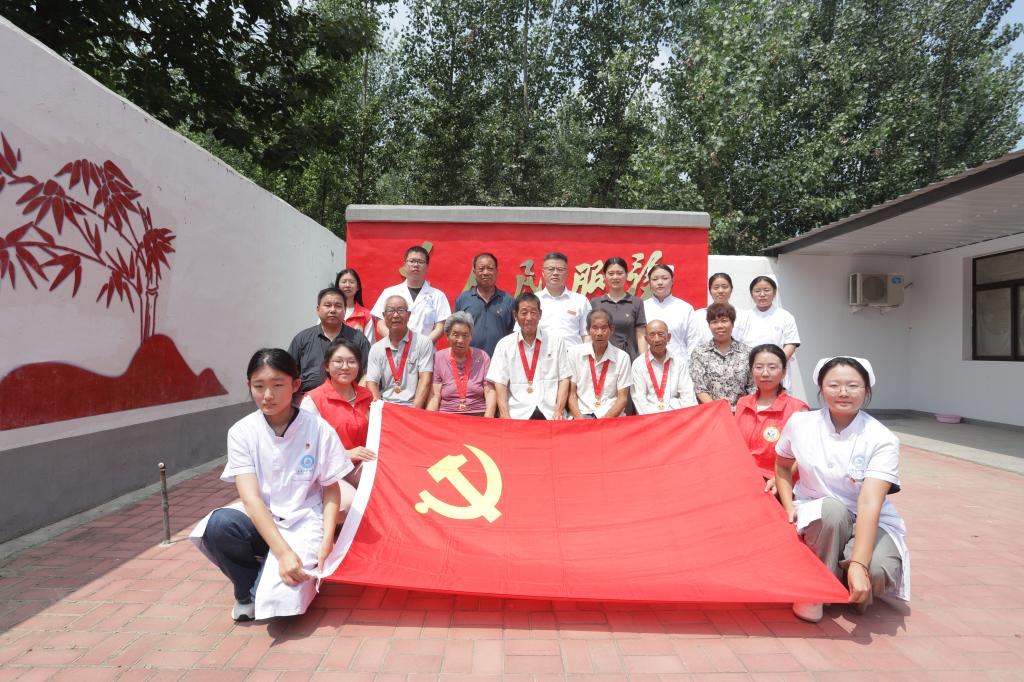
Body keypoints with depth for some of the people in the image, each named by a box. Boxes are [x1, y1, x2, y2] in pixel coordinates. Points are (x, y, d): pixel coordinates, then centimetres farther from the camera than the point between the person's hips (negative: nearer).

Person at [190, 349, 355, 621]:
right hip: (259, 521, 2)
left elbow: (331, 490, -1)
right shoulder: (242, 432, -7)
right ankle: (248, 589, 0)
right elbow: (251, 497, -15)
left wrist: (326, 541, -16)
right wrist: (282, 552, -26)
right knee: (218, 524, -31)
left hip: (303, 524, -2)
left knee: (281, 600, -26)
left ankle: (262, 586, 14)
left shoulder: (318, 429, -9)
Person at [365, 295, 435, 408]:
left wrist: (414, 410, -16)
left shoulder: (424, 343, 2)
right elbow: (372, 383, 4)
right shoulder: (376, 349, 11)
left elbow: (425, 381, -5)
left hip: (413, 408, -2)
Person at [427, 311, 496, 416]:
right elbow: (434, 396, 1)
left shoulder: (482, 357, 8)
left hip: (478, 415, 0)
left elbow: (490, 392, 2)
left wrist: (488, 419, -14)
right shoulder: (438, 358, 7)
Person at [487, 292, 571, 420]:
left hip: (550, 414, 1)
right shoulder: (504, 345, 9)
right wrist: (505, 416, -8)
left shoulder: (557, 341, 11)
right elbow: (500, 384, 4)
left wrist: (559, 411, -5)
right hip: (517, 415, -1)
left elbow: (563, 379, 7)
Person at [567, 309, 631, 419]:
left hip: (611, 415, 0)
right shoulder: (575, 353, 4)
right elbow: (571, 393, 5)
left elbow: (623, 398, 3)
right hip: (582, 413, 0)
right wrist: (579, 418, -11)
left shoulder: (622, 357, 2)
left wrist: (605, 419, -12)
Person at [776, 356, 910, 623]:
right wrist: (789, 506, -5)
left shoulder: (883, 440, -16)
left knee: (877, 570, -34)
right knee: (832, 509, -35)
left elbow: (869, 504, -28)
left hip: (867, 522, -1)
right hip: (815, 516, 1)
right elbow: (782, 465, 12)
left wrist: (858, 565, -38)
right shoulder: (799, 423, -8)